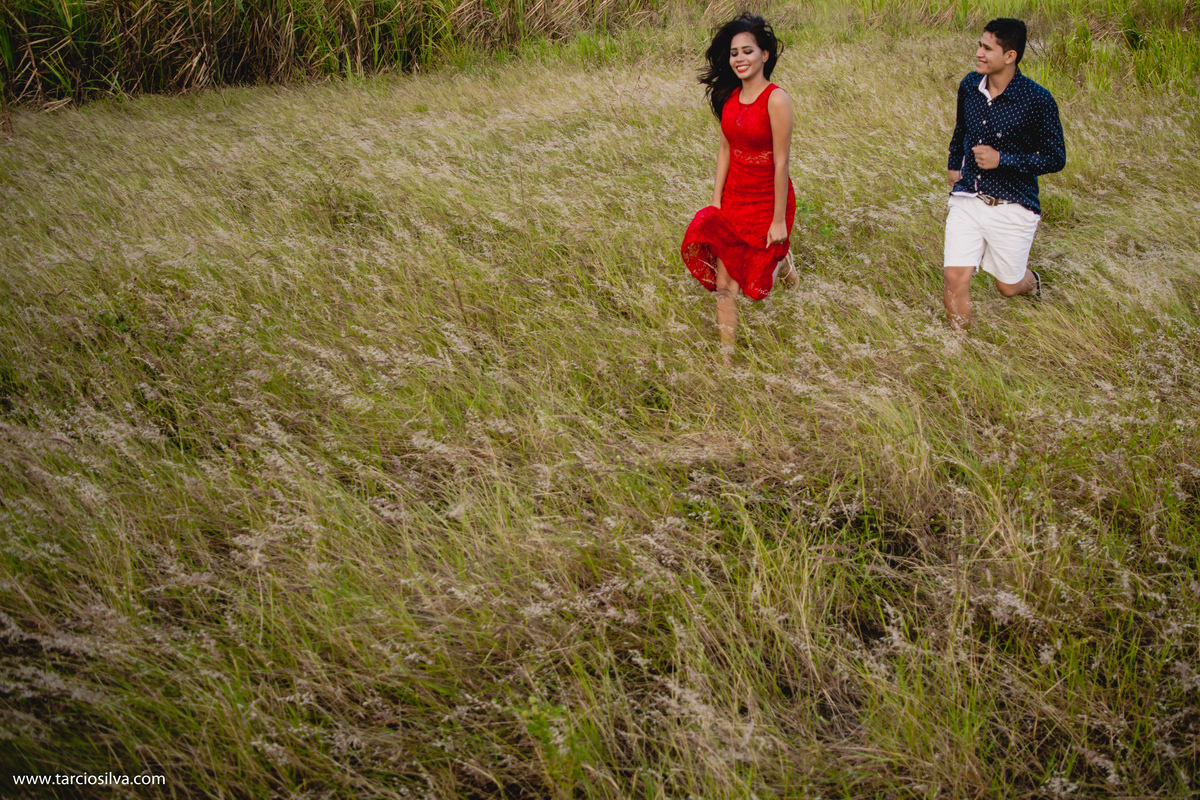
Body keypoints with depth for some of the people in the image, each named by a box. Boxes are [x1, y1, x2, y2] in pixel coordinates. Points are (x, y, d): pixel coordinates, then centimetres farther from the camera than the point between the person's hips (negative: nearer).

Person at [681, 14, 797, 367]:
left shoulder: (776, 99, -18)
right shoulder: (730, 97, 3)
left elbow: (781, 162, -18)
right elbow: (725, 149, 8)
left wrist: (779, 219, -17)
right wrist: (715, 201, 3)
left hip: (767, 201, -5)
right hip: (734, 198, 6)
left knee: (755, 278, 9)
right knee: (724, 283, 0)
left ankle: (781, 263, 44)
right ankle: (726, 359, 8)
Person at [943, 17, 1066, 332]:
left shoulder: (1037, 101, -18)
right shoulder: (969, 86, -1)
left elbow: (1056, 158, -12)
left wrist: (1001, 159, -20)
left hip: (1012, 207, -3)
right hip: (967, 199, 3)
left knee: (1008, 286, 13)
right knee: (954, 276, -8)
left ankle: (1030, 280, 51)